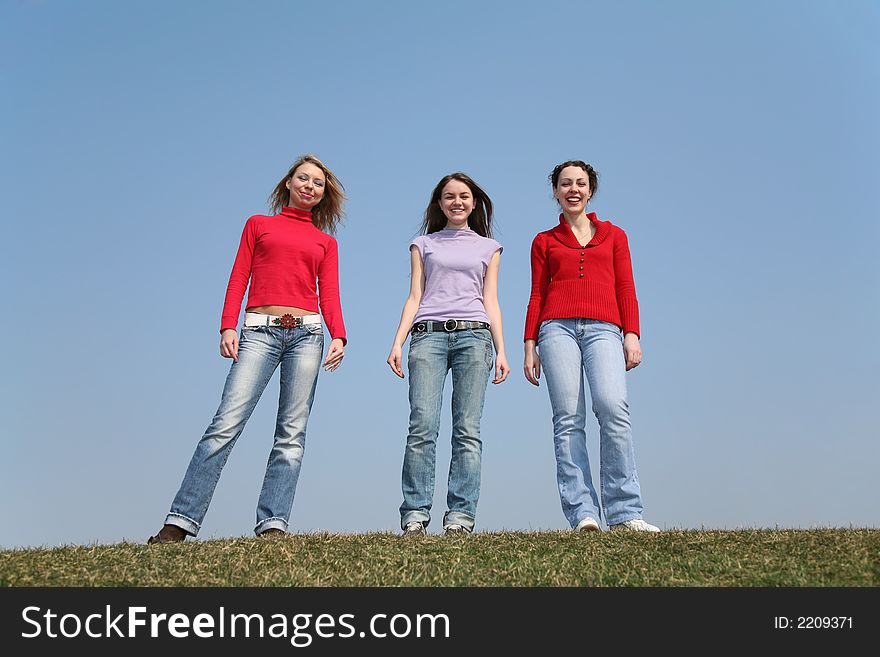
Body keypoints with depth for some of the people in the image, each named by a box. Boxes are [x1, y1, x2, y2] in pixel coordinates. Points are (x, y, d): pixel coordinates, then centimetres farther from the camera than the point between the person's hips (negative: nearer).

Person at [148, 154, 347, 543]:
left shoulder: (326, 242, 20)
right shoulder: (258, 225, 18)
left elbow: (329, 295, 10)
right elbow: (238, 279, 9)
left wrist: (338, 336, -8)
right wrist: (228, 327, -5)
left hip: (306, 333, 2)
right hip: (260, 331, -2)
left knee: (292, 433, -5)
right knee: (227, 423, -13)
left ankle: (273, 525, -6)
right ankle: (180, 522, -13)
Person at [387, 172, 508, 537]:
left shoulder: (488, 248, 23)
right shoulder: (423, 244, 22)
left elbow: (491, 301, 17)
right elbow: (414, 297, 14)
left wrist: (501, 350, 6)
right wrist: (397, 342, 1)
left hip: (474, 334, 1)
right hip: (428, 334, 0)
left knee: (467, 429, -8)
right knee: (422, 426, -13)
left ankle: (460, 515, -9)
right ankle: (415, 514, -13)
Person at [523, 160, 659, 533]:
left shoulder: (613, 235, 22)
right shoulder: (544, 242, 21)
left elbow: (625, 289, 14)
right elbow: (537, 295, 16)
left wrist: (632, 335, 1)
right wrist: (529, 345, 6)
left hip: (604, 328, -1)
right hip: (558, 328, 1)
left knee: (612, 405, -23)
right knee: (568, 418, -11)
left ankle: (624, 513, -22)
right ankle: (583, 514, -13)